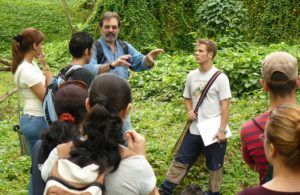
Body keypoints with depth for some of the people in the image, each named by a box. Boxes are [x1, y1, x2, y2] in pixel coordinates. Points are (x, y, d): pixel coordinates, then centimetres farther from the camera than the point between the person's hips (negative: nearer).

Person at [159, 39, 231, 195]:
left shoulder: (220, 77, -12)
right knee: (180, 161, 11)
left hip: (213, 131, -5)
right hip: (194, 130, 5)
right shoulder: (191, 76, 4)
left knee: (214, 166, 11)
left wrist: (222, 130, -15)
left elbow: (225, 105, -12)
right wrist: (189, 111, -4)